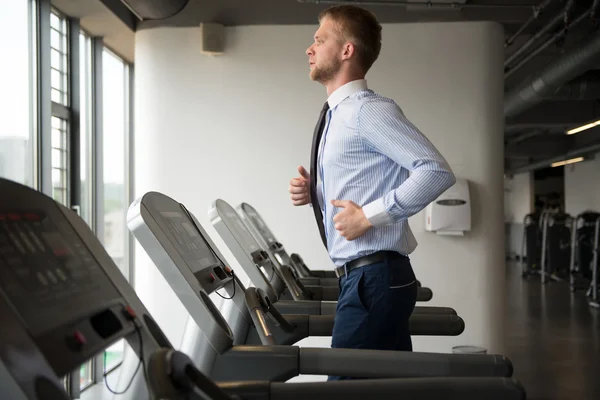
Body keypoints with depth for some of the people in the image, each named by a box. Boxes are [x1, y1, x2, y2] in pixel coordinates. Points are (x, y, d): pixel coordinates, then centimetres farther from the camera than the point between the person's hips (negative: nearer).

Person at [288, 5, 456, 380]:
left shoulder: (369, 110, -12)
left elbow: (437, 172, -21)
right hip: (366, 277, 10)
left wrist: (369, 215, -21)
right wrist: (314, 192, 7)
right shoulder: (339, 115, 16)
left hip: (374, 277, -9)